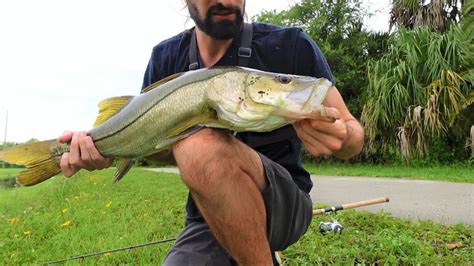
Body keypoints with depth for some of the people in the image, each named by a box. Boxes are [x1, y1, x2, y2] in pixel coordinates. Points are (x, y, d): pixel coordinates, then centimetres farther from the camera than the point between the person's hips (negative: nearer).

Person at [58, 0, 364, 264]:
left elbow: (354, 133, -2)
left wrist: (341, 136, -27)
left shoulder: (290, 46, -8)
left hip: (285, 204, -3)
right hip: (207, 221, 4)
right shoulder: (167, 58, 1)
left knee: (200, 147, -31)